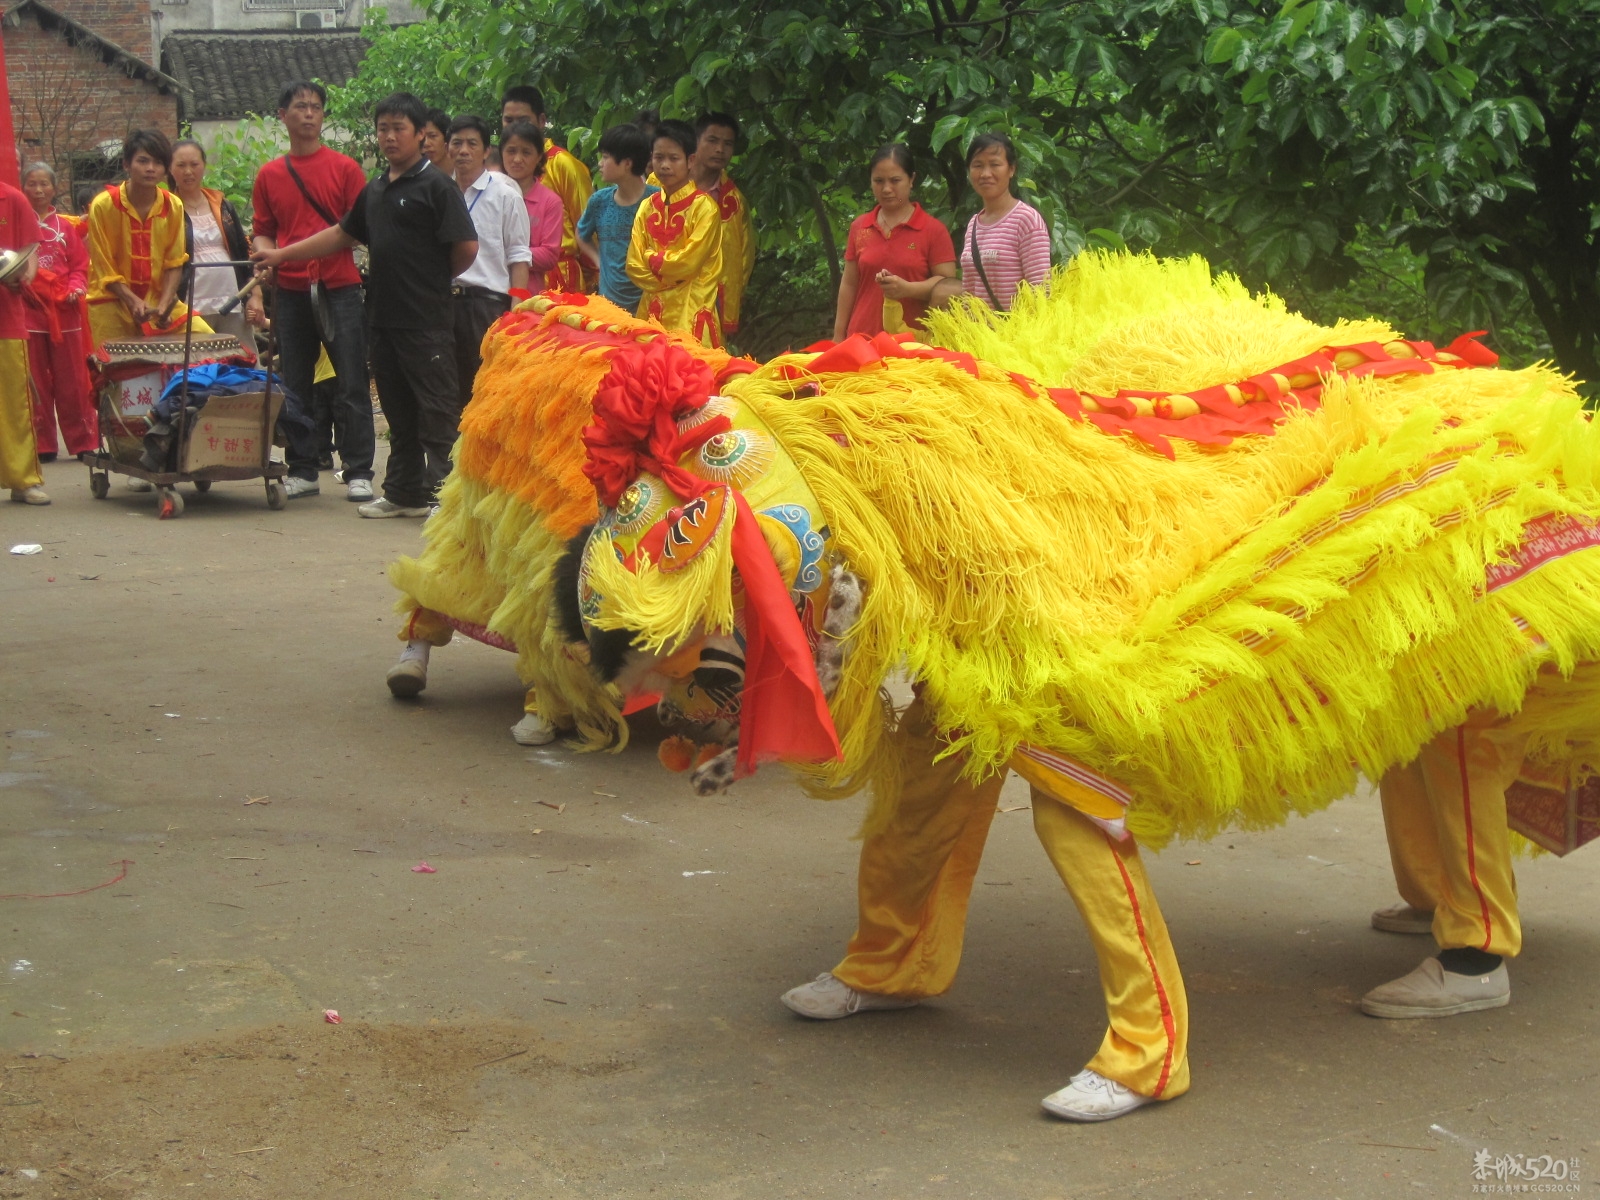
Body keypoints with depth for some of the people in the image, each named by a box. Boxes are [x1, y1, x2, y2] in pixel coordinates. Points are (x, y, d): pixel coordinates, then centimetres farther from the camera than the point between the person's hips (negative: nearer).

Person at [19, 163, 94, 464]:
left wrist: (76, 289, -10)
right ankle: (42, 446, 9)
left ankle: (83, 442, 9)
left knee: (72, 382, 2)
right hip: (27, 312, -1)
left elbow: (80, 267, 7)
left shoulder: (67, 228, 9)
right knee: (35, 383, 3)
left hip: (64, 312, 1)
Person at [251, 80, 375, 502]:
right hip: (290, 290, 3)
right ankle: (303, 470, 15)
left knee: (351, 384, -3)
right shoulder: (269, 175, 11)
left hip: (339, 286, -3)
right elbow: (262, 232, 14)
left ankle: (358, 472, 1)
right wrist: (267, 256, -6)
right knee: (295, 385, 7)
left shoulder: (345, 168, 4)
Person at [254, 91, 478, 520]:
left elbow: (466, 248, -13)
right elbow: (343, 234, 27)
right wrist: (282, 255, 26)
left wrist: (433, 281, 2)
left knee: (437, 409, -5)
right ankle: (404, 492, 20)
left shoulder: (435, 186, -8)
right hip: (385, 317, 8)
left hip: (426, 320, -8)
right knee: (398, 411, 13)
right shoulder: (375, 190, 16)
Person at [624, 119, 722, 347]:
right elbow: (634, 264, 6)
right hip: (651, 309, 5)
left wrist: (653, 259, 0)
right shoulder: (648, 207, 11)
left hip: (690, 310, -5)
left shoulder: (703, 206, -6)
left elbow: (689, 261, -13)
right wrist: (669, 277, -6)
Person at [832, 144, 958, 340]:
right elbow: (849, 284, 14)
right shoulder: (859, 227, 12)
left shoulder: (933, 229, 1)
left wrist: (908, 288, -19)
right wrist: (838, 337, 9)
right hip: (863, 339, 3)